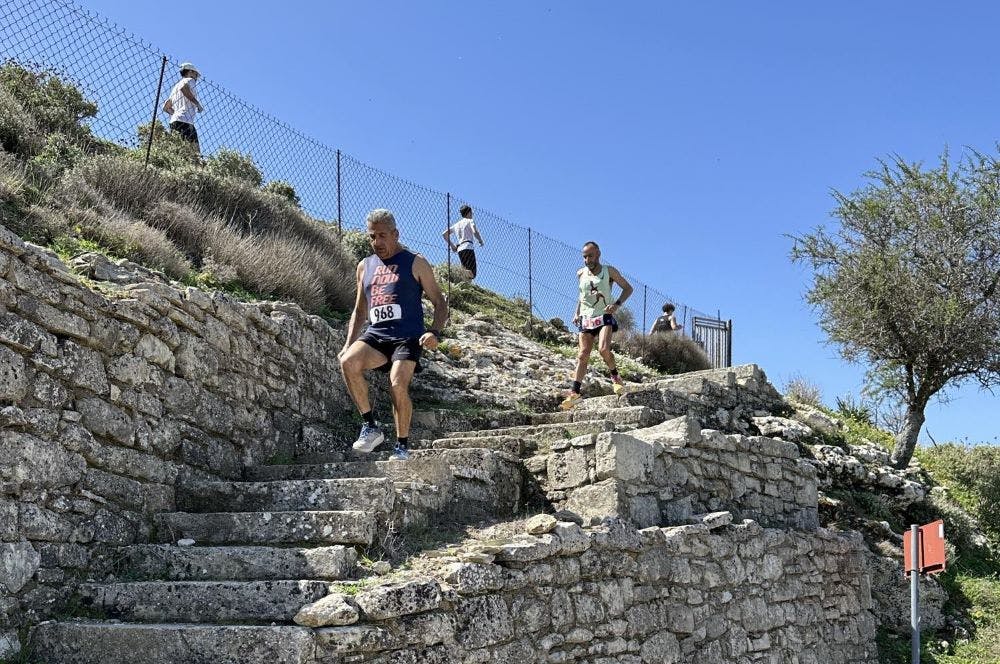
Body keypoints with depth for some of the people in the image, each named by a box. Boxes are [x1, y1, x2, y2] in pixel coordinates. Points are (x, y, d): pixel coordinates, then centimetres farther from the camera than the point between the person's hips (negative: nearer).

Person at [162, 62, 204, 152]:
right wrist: (197, 103, -10)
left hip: (173, 121, 8)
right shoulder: (189, 80, 8)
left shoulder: (175, 86, 31)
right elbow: (183, 87, -18)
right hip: (185, 122, -8)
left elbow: (166, 108, 31)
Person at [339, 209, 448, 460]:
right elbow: (359, 311, 26)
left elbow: (440, 304, 5)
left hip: (407, 336, -4)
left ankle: (402, 446, -8)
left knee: (398, 385, -25)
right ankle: (370, 426, -15)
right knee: (348, 362, -26)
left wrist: (435, 332, -14)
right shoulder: (365, 266, 20)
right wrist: (348, 344, 12)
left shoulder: (415, 263, 6)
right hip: (375, 335, 4)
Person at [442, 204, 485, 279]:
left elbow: (444, 234, 24)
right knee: (472, 274, -18)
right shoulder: (470, 221, 7)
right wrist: (480, 241, 5)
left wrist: (451, 245, 26)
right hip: (468, 247, -7)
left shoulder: (456, 224, 24)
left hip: (459, 250, 7)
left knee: (467, 273, 4)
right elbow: (475, 232, -11)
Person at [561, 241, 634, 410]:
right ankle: (575, 392, -8)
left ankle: (615, 376, 1)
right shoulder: (581, 274, 9)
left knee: (603, 349, -25)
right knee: (583, 355, -4)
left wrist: (617, 304, -11)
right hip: (586, 319, 3)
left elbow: (628, 288, 5)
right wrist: (577, 312, 12)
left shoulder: (609, 271, -1)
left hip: (604, 317, -3)